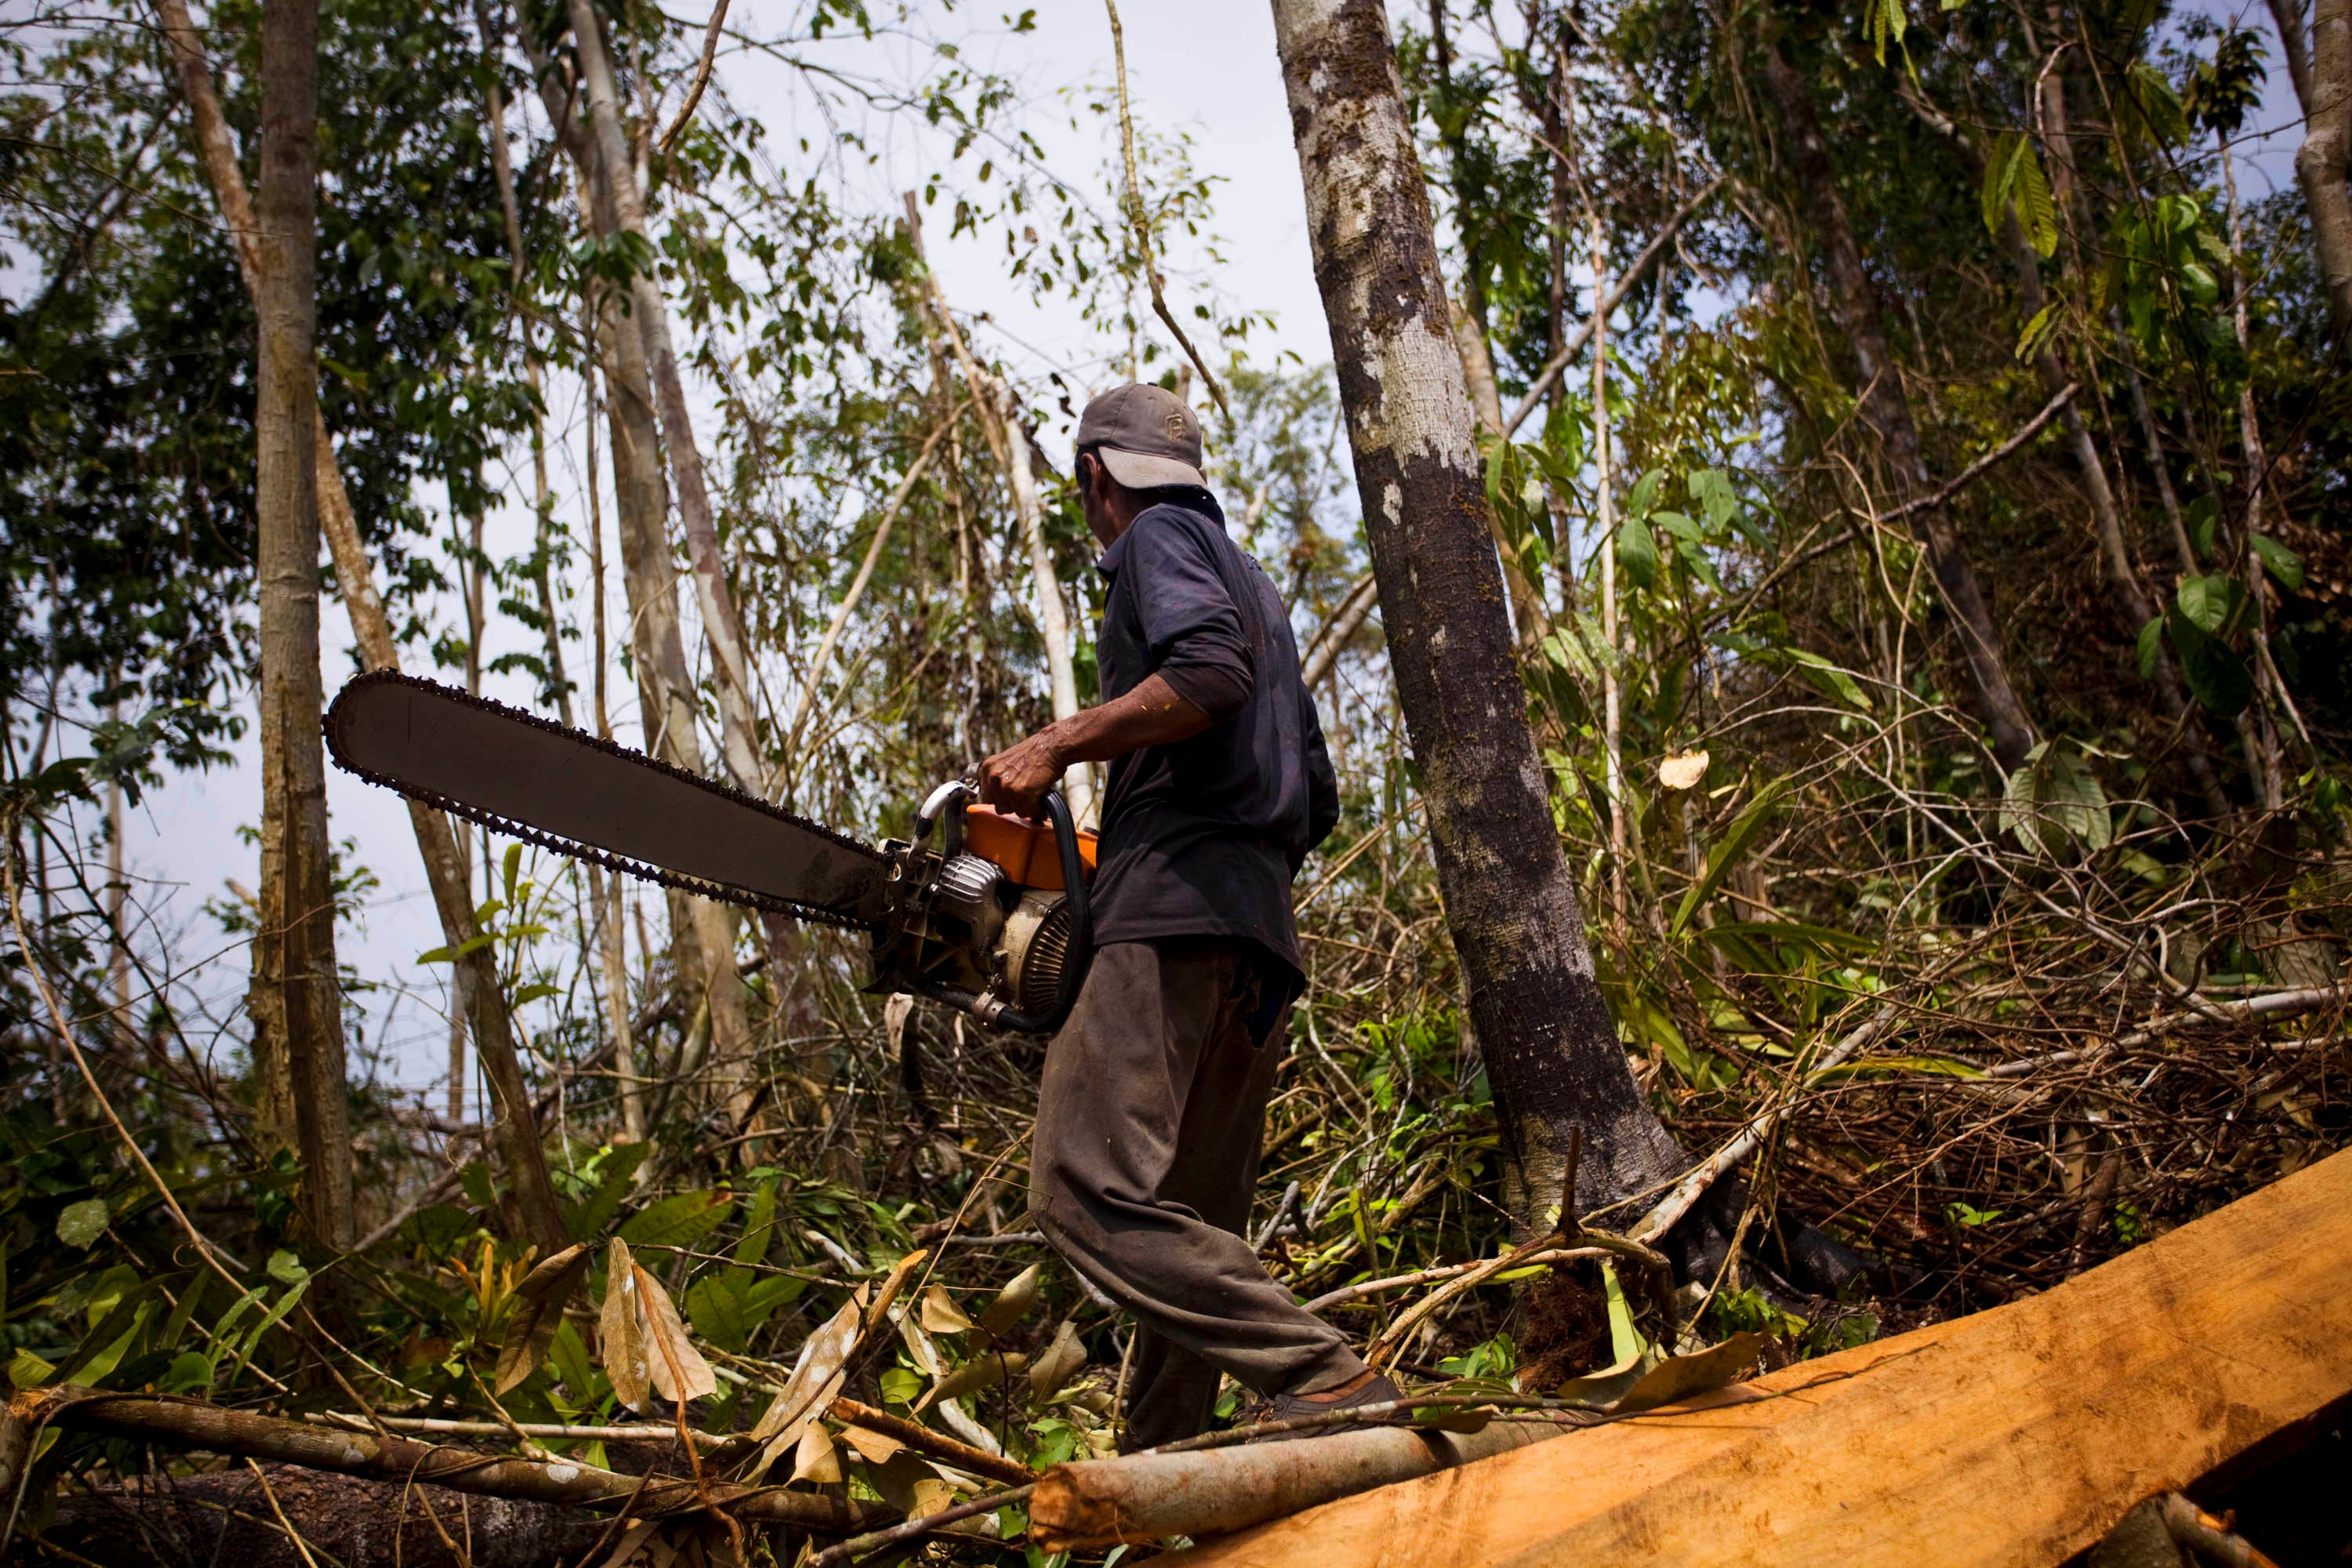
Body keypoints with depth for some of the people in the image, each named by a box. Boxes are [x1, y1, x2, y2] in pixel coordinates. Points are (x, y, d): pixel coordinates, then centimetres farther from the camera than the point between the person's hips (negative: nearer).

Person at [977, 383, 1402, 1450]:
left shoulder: (1158, 539, 7)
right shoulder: (1252, 586, 32)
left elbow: (1210, 670, -16)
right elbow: (1317, 801, 29)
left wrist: (1057, 744, -11)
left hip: (1178, 915, -10)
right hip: (1261, 942, 10)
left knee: (1087, 1186, -20)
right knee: (1192, 1233, 7)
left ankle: (1327, 1382, -28)